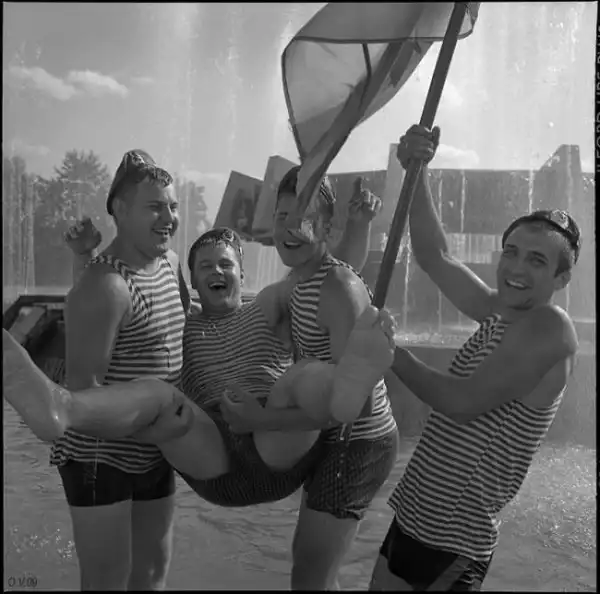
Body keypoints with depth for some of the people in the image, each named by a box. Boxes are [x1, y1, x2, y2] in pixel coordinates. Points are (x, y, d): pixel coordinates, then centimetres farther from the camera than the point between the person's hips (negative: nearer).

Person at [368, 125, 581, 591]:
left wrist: (393, 354, -12)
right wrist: (418, 171, -4)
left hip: (452, 541, -7)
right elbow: (436, 257, 5)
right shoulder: (498, 313, 3)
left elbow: (463, 404, -24)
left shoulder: (550, 327, -19)